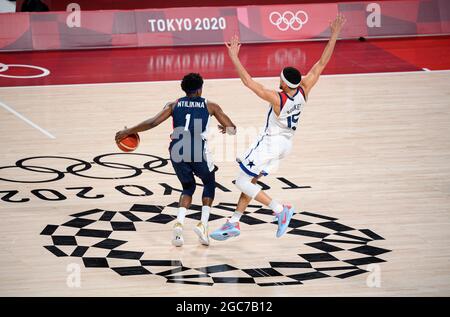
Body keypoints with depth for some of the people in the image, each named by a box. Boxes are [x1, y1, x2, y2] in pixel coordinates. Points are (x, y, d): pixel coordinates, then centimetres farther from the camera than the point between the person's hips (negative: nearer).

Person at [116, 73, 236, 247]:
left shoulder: (174, 105, 14)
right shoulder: (210, 106, 12)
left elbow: (152, 123, 2)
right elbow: (232, 129, 15)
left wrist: (128, 132, 11)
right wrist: (225, 128, 39)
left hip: (178, 153, 2)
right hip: (199, 153, -2)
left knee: (188, 187, 26)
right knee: (209, 183, 27)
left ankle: (179, 223, 2)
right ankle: (203, 224, 9)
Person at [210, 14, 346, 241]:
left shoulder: (277, 99, -31)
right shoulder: (304, 90, -16)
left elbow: (248, 82, -31)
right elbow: (322, 63, -12)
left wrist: (234, 57, -28)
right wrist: (334, 35, -11)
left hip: (270, 144, -8)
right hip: (285, 144, 8)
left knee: (243, 182, 2)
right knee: (250, 181, 17)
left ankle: (280, 209, -3)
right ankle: (234, 223, 23)